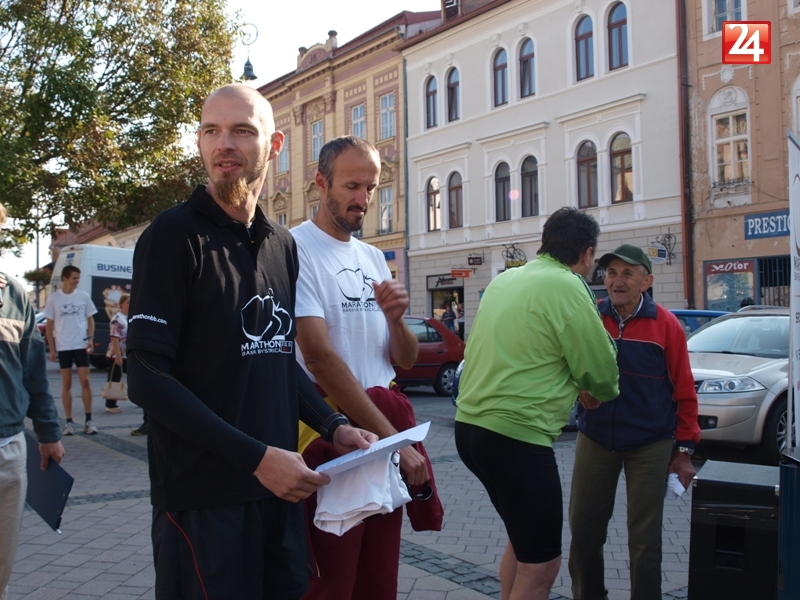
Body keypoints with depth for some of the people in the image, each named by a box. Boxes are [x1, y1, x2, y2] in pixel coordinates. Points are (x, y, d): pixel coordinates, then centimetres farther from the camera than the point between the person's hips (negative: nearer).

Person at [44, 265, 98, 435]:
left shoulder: (83, 296, 3)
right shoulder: (54, 298, 0)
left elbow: (90, 319, 9)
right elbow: (49, 325, 4)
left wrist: (90, 339, -5)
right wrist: (51, 349, 0)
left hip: (81, 345, 0)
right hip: (63, 347, 0)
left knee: (85, 381, -3)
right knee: (66, 383, 4)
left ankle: (88, 420, 3)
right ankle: (69, 422, 9)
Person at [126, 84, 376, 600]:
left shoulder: (282, 244, 10)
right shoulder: (175, 235, -11)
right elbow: (148, 379, -17)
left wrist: (332, 425, 2)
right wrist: (257, 456, -20)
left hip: (279, 490, 7)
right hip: (202, 499, -6)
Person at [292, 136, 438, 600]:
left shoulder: (374, 258, 12)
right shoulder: (296, 249, -11)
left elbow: (406, 360, 13)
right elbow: (319, 356, -20)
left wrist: (395, 318, -10)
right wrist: (393, 438, -19)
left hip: (388, 427, 7)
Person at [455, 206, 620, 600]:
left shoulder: (503, 280, 13)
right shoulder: (567, 287, -12)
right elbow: (601, 373, -7)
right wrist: (607, 391, 16)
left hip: (470, 424, 9)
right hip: (516, 437, -9)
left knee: (523, 542, 25)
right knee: (541, 566, 2)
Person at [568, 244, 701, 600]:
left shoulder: (666, 325, -8)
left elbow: (684, 391, -4)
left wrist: (684, 449, -3)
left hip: (650, 446, -2)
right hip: (595, 441, 2)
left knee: (644, 539, 6)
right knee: (583, 530, 9)